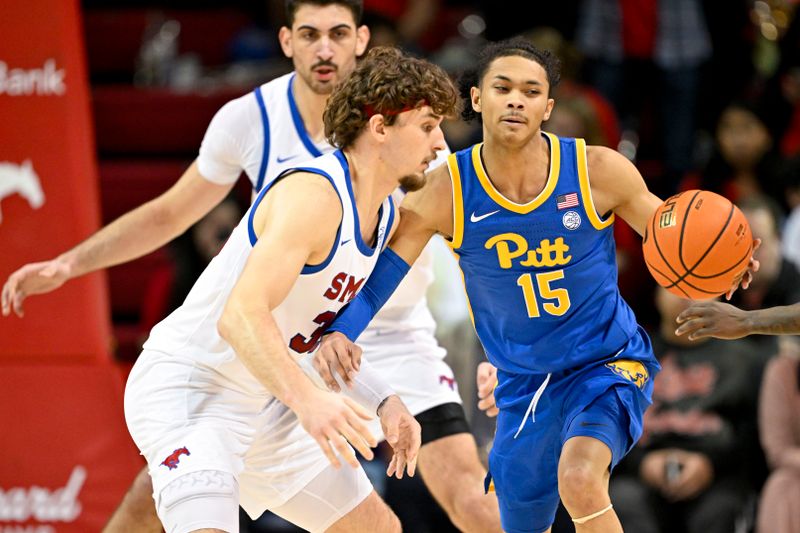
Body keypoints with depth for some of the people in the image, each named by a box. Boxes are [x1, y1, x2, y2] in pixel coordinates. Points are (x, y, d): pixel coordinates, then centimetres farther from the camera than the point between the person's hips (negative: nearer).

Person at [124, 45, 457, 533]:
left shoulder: (384, 216, 8)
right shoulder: (313, 195, -23)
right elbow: (240, 316, -35)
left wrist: (384, 402, 5)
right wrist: (307, 399, -48)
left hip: (261, 402, 10)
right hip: (186, 391, -10)